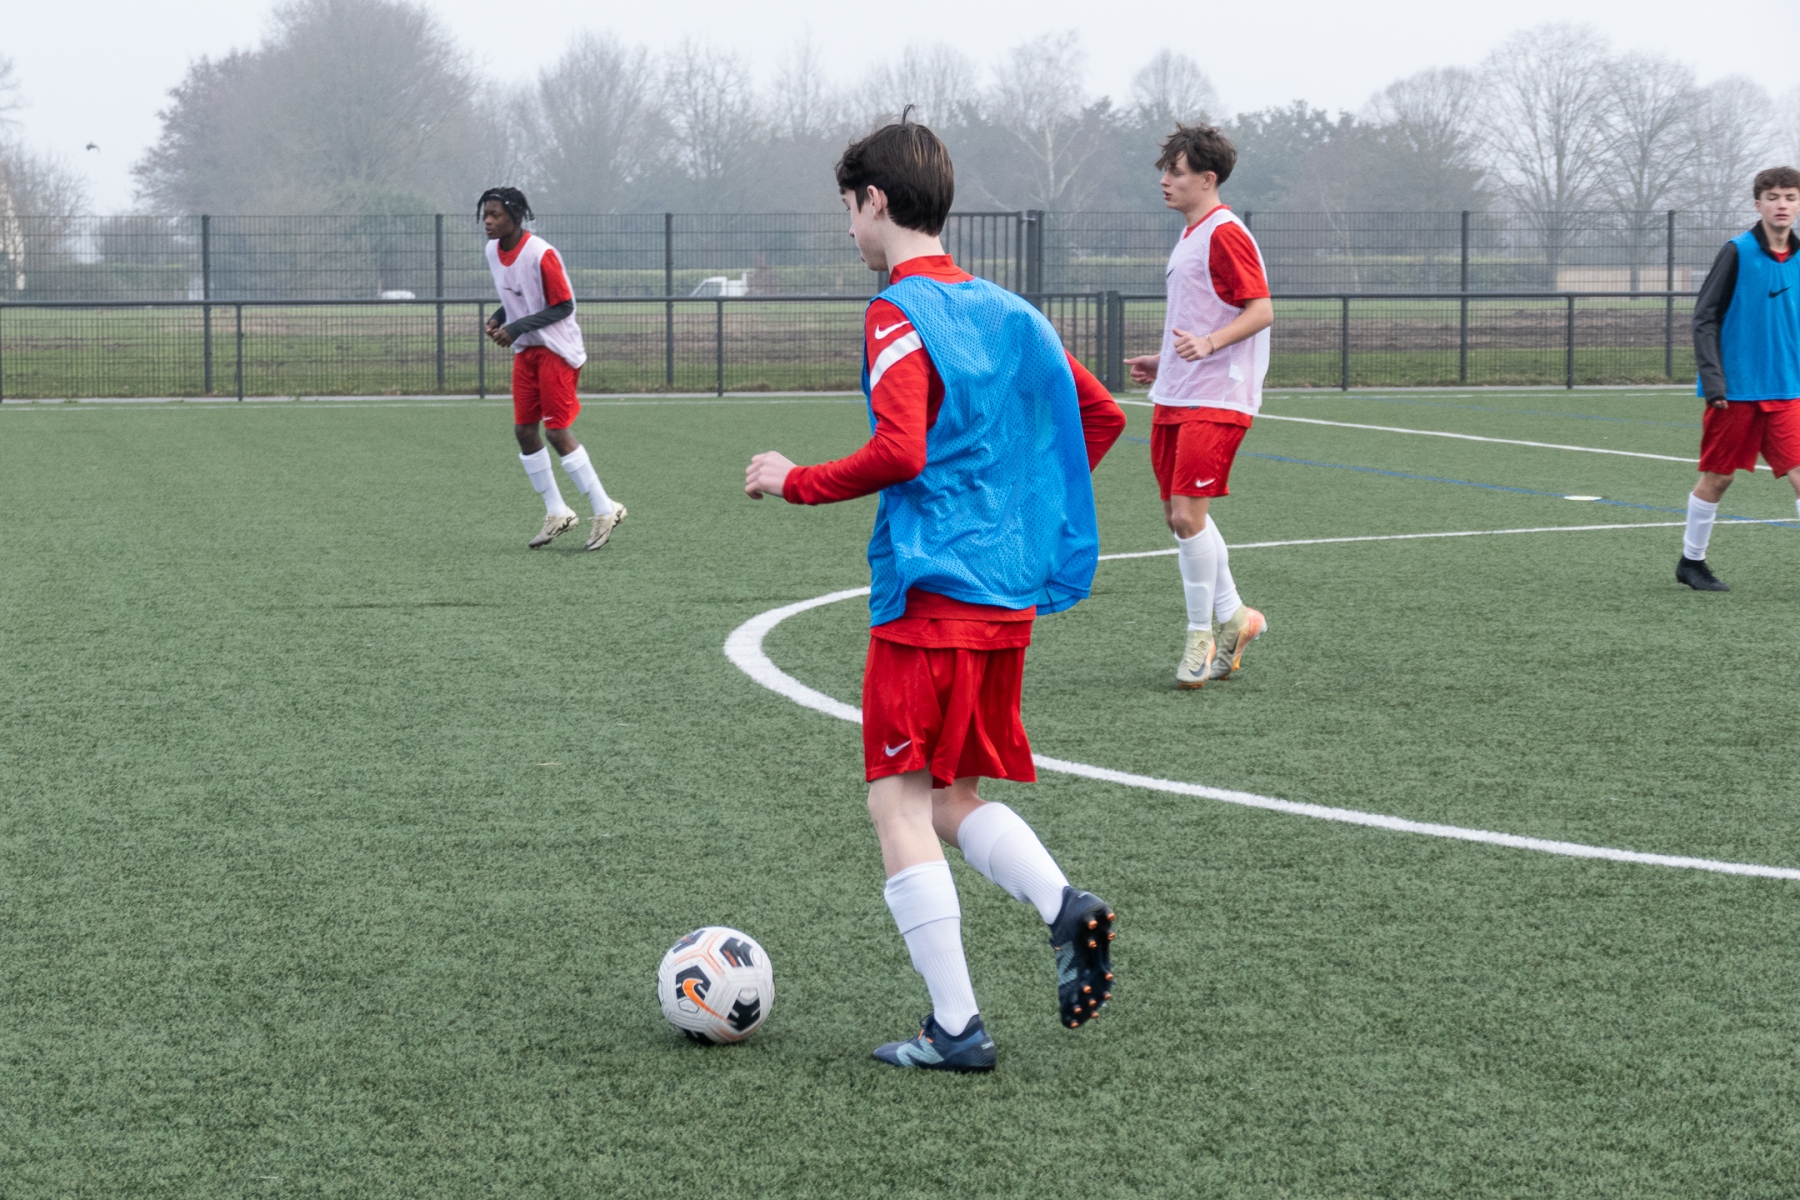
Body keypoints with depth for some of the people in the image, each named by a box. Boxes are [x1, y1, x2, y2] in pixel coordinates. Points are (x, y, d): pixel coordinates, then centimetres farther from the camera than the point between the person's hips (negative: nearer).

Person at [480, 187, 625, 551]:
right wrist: (498, 318, -2)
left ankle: (605, 510, 0)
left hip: (556, 350, -8)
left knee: (558, 433, -10)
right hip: (525, 351, 8)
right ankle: (556, 513, 15)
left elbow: (564, 306, -17)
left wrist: (516, 328, -22)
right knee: (524, 431, 5)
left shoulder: (540, 255, -21)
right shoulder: (493, 252, 4)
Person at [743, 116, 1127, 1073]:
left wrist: (795, 483, -8)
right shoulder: (1004, 309, 14)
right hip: (1010, 594, 8)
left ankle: (955, 1028, -3)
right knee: (951, 798, 17)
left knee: (900, 803, -1)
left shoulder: (900, 314, -11)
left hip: (929, 591, -8)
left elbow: (900, 453, -22)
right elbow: (1100, 415, 17)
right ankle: (1065, 907, -8)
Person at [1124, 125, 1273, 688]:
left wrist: (1207, 344, -29)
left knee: (1187, 513, -13)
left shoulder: (1225, 234, -12)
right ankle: (1233, 617, 22)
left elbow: (1260, 310, -18)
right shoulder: (1190, 236, 17)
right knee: (1179, 514, 10)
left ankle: (1201, 635, -1)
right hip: (1175, 396, 10)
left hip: (1214, 399, -10)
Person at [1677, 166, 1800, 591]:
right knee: (1717, 477, 7)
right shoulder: (1737, 252, -7)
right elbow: (1704, 318, -7)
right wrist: (1713, 380, -14)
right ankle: (1691, 561, 26)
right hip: (1735, 392, -4)